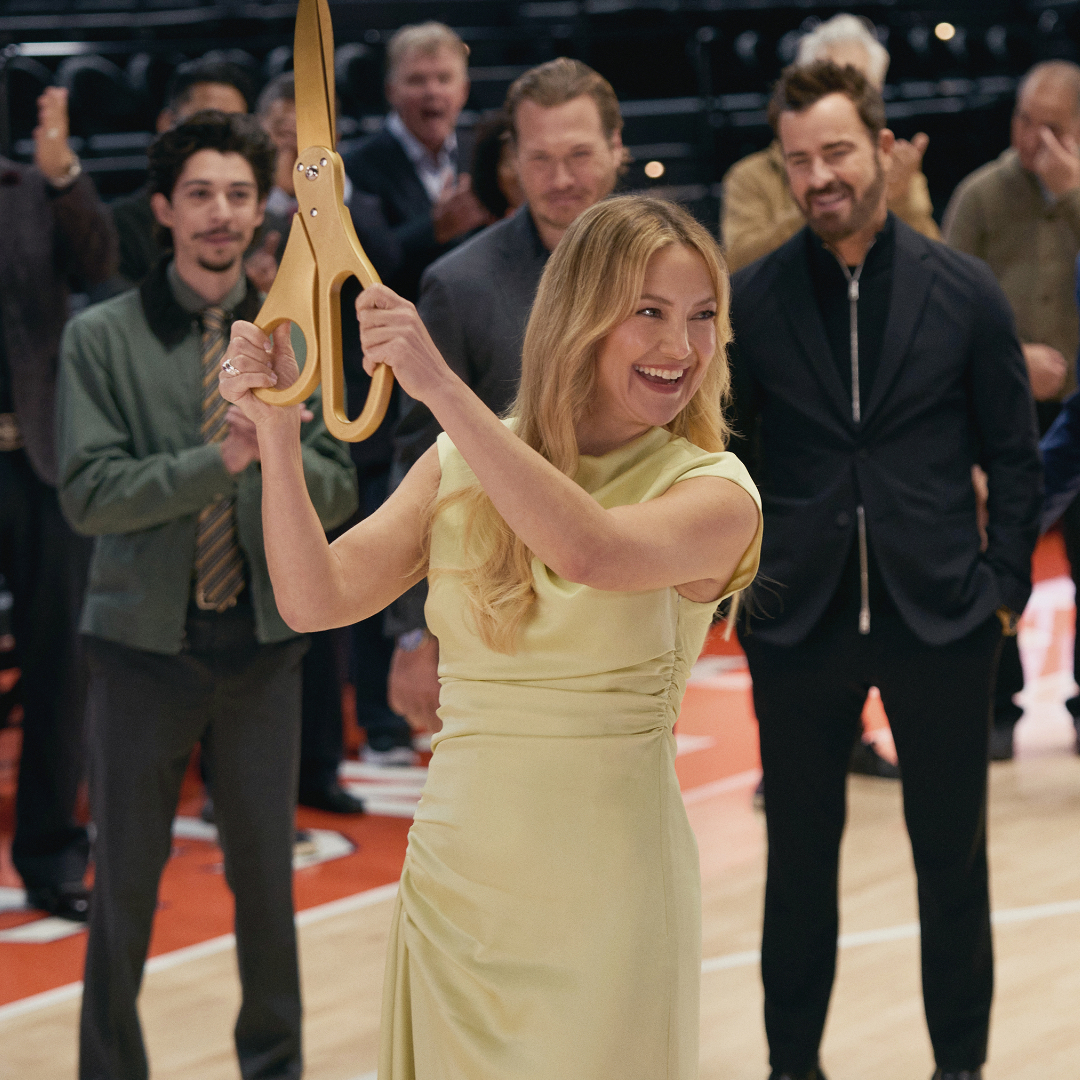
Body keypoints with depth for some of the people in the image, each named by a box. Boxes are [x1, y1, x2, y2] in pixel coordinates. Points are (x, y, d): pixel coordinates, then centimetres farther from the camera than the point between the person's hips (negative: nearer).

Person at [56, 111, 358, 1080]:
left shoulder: (297, 338, 5)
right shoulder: (102, 338, -4)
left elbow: (339, 498, 3)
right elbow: (89, 495, -12)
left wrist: (288, 454, -19)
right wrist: (221, 457, -23)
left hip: (263, 641, 2)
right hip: (146, 639, -2)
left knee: (267, 871, 11)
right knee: (126, 881, 7)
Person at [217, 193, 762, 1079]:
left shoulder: (713, 489, -6)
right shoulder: (462, 467, 6)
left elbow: (591, 550, -27)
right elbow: (318, 599, -3)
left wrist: (442, 388, -28)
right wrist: (277, 431, -15)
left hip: (605, 879, -3)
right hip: (456, 866, 3)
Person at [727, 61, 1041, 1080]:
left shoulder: (964, 290, -2)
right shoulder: (749, 299, -2)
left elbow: (1013, 453, 4)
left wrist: (1005, 584, -1)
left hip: (939, 618, 0)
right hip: (798, 624, 0)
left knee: (953, 859, 8)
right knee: (799, 857, 10)